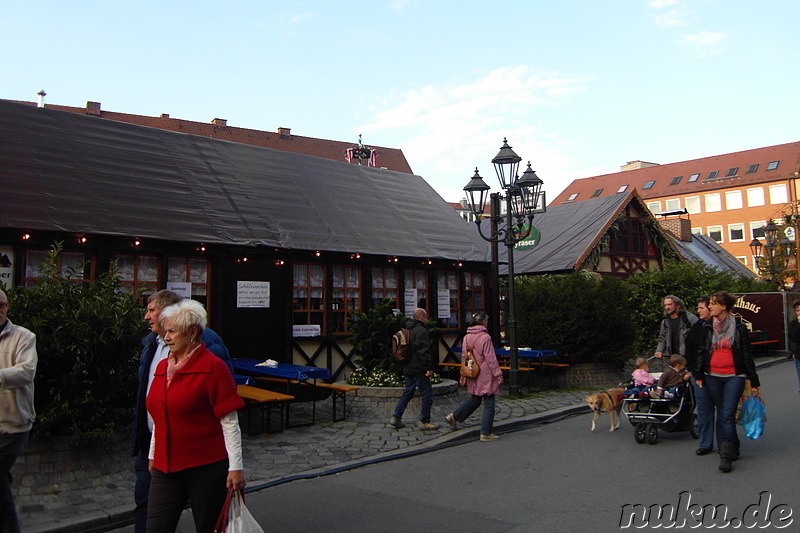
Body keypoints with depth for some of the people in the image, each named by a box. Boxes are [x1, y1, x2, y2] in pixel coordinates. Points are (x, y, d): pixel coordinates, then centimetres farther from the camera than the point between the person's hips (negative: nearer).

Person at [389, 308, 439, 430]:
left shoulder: (407, 330, 14)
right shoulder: (421, 331, -14)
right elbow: (423, 352, -21)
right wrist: (428, 368, -20)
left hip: (407, 369, 9)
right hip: (419, 370, -9)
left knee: (407, 393, 16)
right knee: (427, 394, 0)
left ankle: (396, 418, 13)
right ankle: (424, 422, 3)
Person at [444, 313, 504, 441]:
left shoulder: (466, 337, 6)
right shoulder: (485, 337, -17)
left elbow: (464, 357, 12)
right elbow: (490, 358, -16)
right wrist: (498, 374, -9)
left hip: (473, 376, 7)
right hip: (485, 375, -7)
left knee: (474, 400, 23)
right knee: (489, 404, 2)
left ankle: (454, 416, 18)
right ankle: (485, 434, 5)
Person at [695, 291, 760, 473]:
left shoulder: (739, 327, 0)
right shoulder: (707, 327, 8)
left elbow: (747, 355, 2)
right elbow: (701, 352, 12)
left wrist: (754, 382, 3)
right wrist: (699, 375, 8)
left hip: (734, 376, -3)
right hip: (713, 377, 4)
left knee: (727, 415, -11)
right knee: (721, 415, 8)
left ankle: (726, 456, -10)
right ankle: (731, 449, 21)